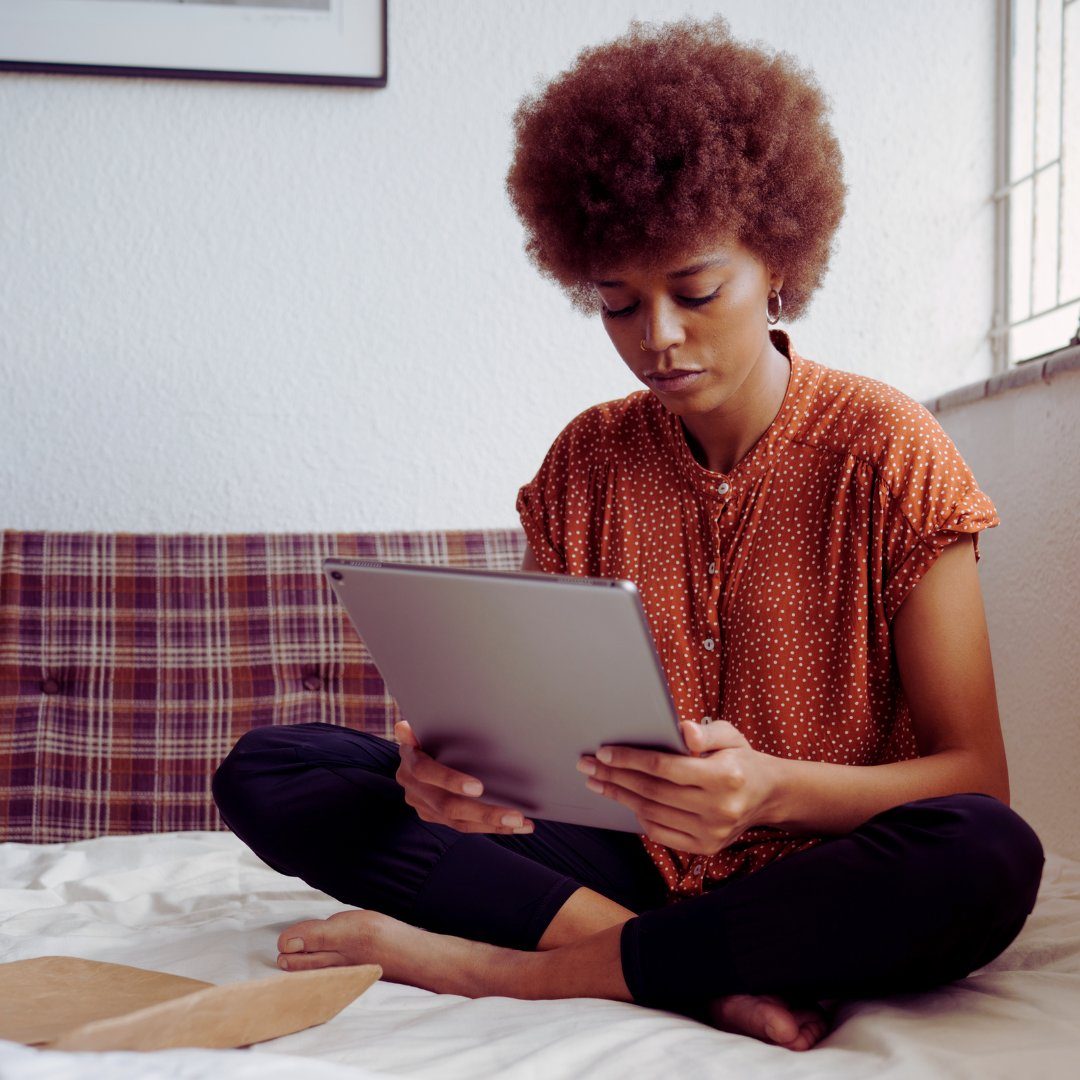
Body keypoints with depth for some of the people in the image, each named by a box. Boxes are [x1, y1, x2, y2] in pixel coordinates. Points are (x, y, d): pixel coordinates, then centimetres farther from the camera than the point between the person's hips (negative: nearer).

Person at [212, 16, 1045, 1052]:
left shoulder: (885, 450, -8)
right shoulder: (587, 462, 4)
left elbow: (974, 778, -11)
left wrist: (774, 788, -30)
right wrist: (461, 759, -21)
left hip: (820, 882, -2)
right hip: (629, 862, 3)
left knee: (990, 859, -38)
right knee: (266, 772, -10)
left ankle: (492, 965, -23)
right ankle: (713, 978, -20)